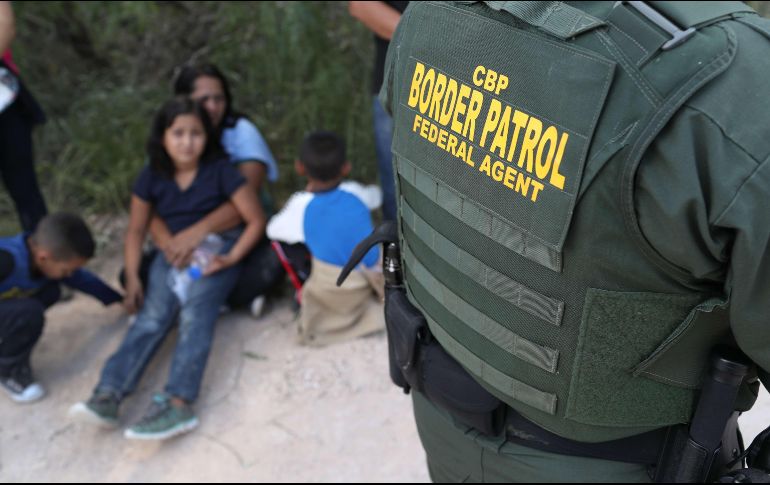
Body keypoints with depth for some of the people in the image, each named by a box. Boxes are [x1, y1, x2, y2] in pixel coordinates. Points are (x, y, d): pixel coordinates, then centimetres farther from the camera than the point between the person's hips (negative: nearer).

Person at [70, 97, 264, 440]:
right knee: (151, 316, -20)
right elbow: (136, 229, 8)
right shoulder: (152, 177, -1)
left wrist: (232, 257, -18)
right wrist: (132, 277, -2)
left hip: (217, 249, -3)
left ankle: (178, 404, -43)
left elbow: (256, 220, -8)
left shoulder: (220, 171, -11)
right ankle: (108, 396, -34)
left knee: (195, 313, -28)